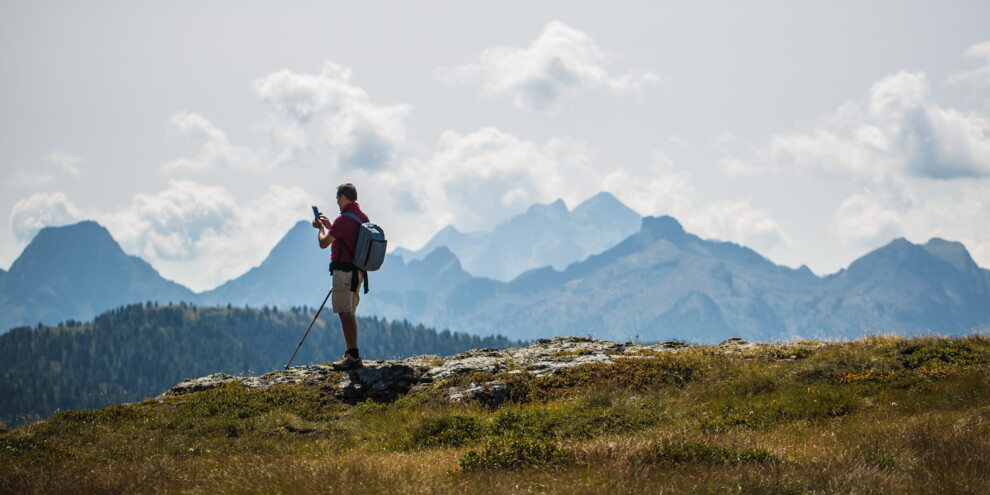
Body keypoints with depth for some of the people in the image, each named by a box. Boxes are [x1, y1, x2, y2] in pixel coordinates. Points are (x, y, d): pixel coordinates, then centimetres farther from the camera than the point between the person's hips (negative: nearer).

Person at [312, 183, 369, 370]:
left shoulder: (344, 219, -17)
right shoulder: (362, 217, 13)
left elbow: (324, 243, -11)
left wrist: (322, 228, 8)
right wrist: (329, 226, 27)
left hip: (344, 270, -10)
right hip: (357, 271, 10)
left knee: (345, 313, -9)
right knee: (349, 313, 16)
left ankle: (353, 356, -14)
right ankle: (351, 355, 20)